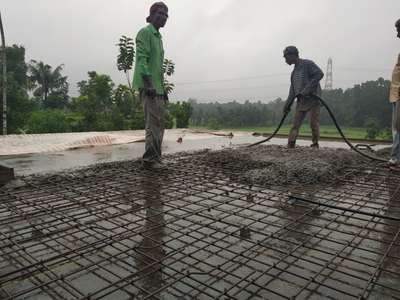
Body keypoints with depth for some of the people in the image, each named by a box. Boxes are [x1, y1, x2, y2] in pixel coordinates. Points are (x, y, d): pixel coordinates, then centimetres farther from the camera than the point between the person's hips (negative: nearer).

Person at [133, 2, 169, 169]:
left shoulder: (158, 37, 25)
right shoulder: (145, 32, -2)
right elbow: (141, 59, -16)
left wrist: (163, 89, 19)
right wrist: (148, 84, -27)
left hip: (157, 87, 10)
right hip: (148, 86, -9)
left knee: (158, 124, 8)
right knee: (154, 123, -14)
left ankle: (154, 159, 13)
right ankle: (150, 159, -11)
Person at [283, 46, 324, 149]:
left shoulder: (308, 64, -3)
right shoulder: (294, 71, 21)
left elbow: (320, 74, -16)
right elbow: (292, 89, 21)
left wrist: (308, 89, -22)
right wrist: (288, 104, 15)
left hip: (313, 100, -7)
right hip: (301, 101, 7)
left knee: (314, 124, -6)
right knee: (295, 124, -1)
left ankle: (315, 145, 4)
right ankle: (290, 146, -2)